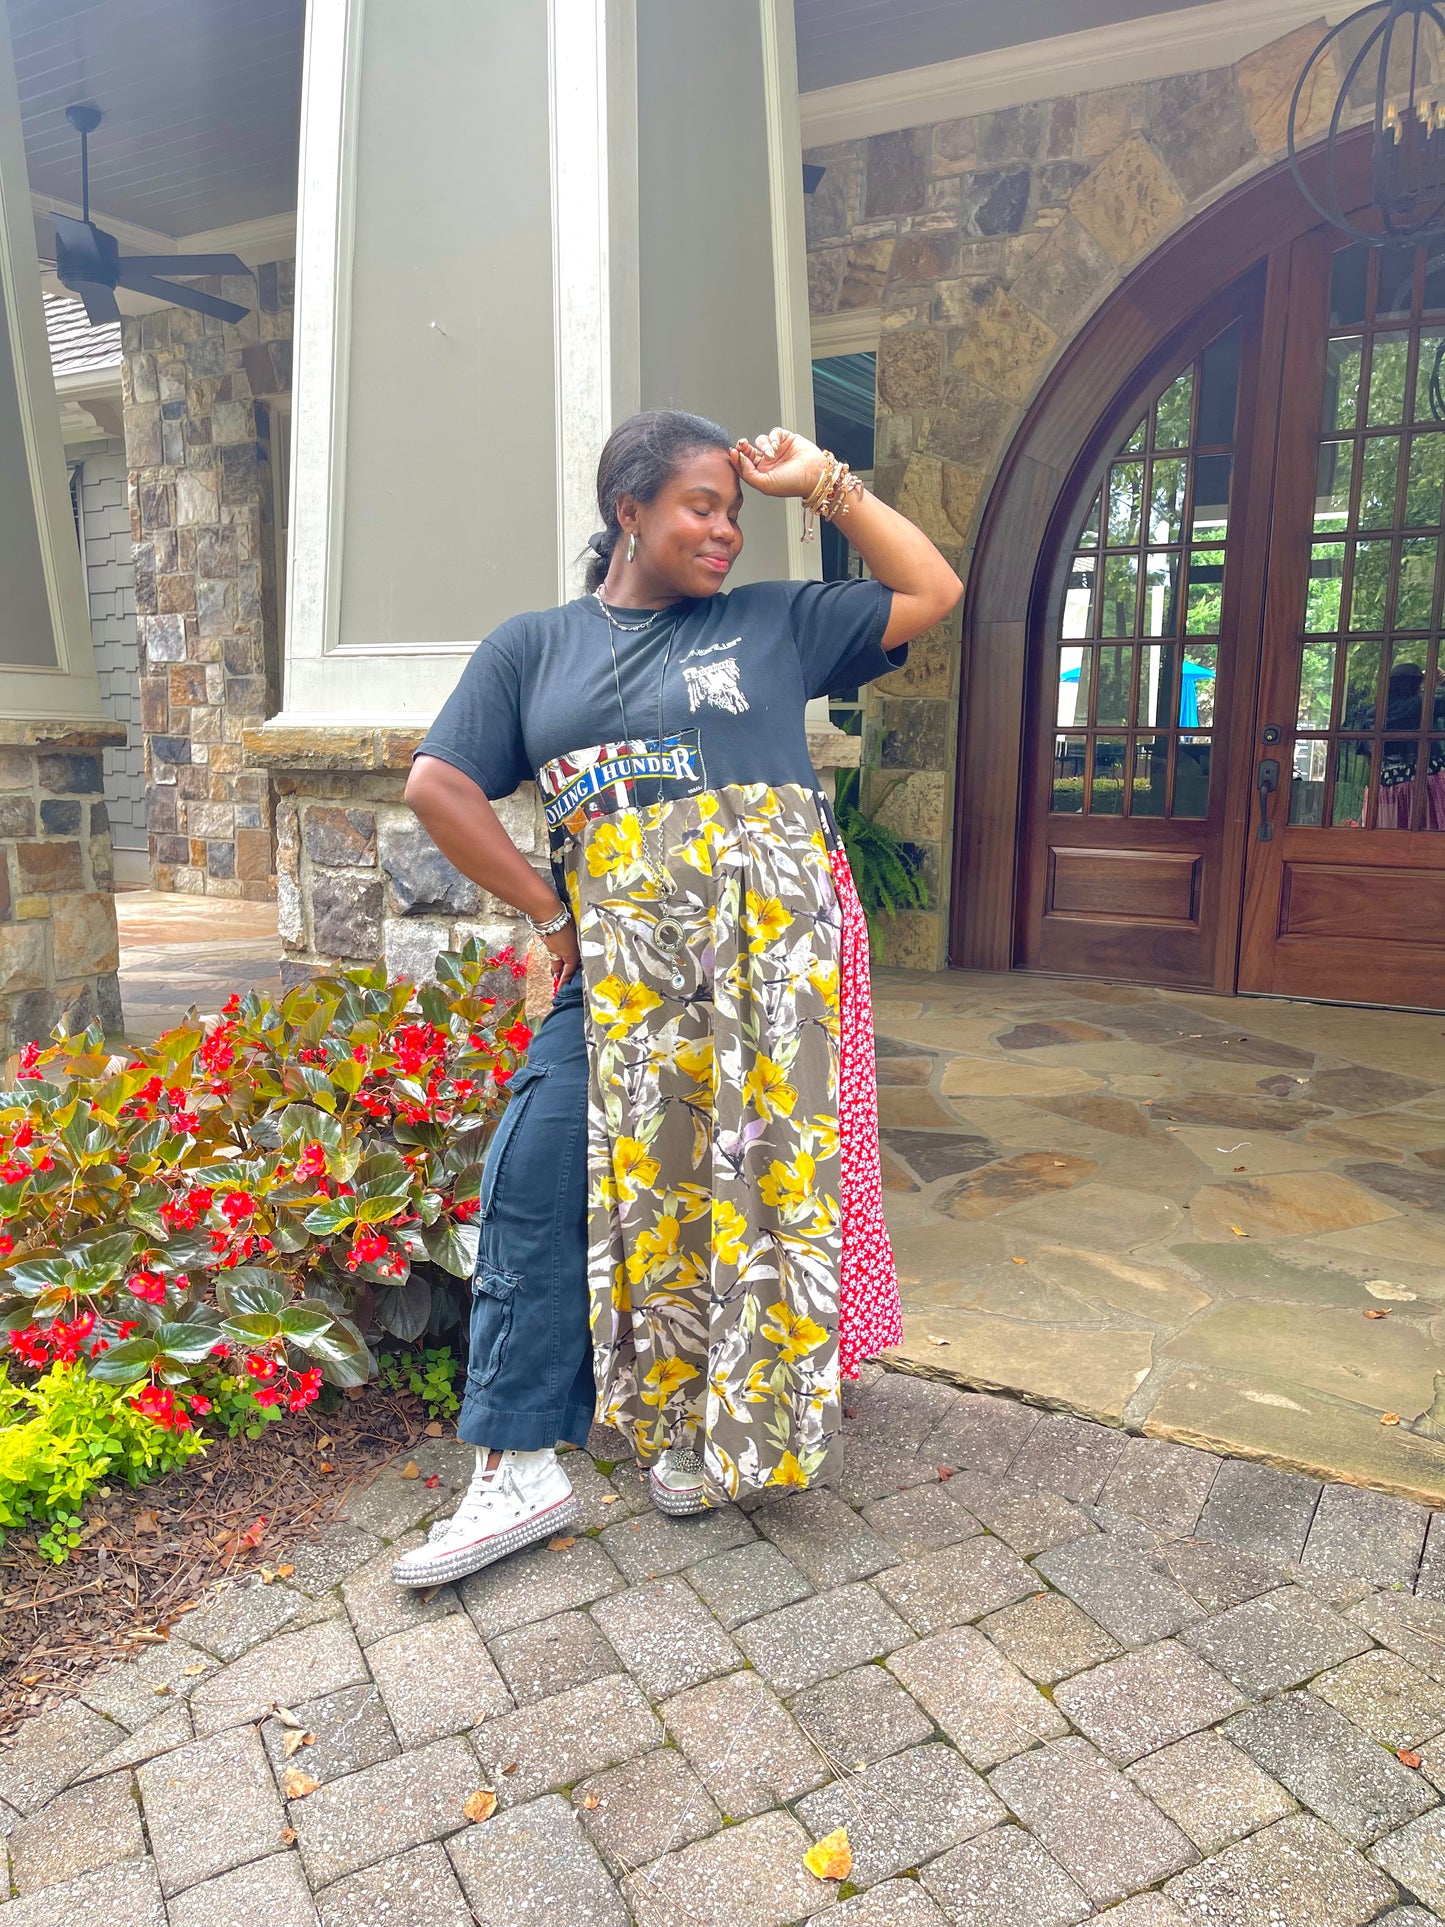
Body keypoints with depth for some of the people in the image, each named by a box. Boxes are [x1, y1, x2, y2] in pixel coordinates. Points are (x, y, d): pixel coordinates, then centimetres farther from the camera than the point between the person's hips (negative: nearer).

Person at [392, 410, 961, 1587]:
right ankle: (519, 1468, 2)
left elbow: (933, 593, 16)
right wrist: (552, 916, 1)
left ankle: (722, 1424, 20)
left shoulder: (773, 622, 14)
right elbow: (440, 786, 8)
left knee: (744, 1168, -2)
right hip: (619, 960, 1)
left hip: (769, 942, -1)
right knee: (537, 1177, -9)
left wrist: (823, 483, 13)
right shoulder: (534, 647, 15)